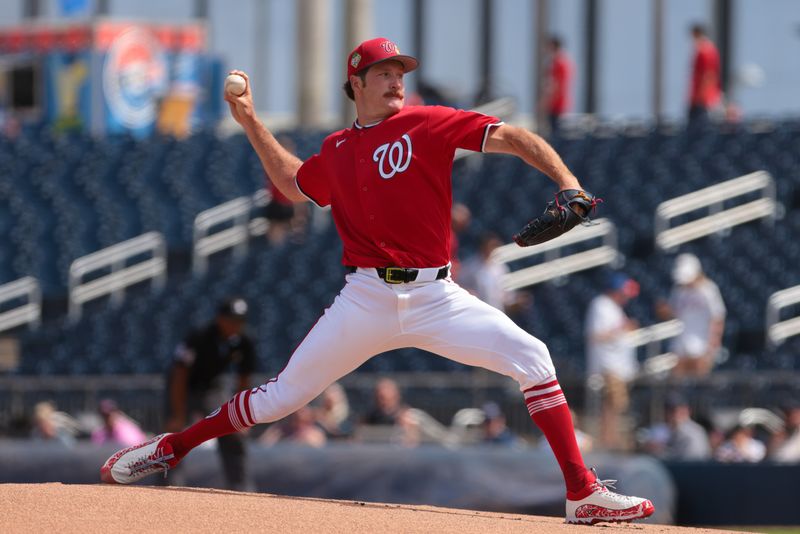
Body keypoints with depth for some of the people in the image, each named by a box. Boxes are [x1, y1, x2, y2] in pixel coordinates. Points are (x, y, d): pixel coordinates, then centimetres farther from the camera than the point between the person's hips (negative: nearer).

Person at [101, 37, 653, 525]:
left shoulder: (426, 124, 1)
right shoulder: (336, 151, 12)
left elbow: (510, 137, -8)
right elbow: (295, 183, 33)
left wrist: (566, 180, -23)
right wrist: (251, 123, 28)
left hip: (436, 298, -2)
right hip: (366, 299, 2)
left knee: (531, 358, -18)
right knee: (280, 398, 1)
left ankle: (584, 493, -13)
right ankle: (172, 447, 19)